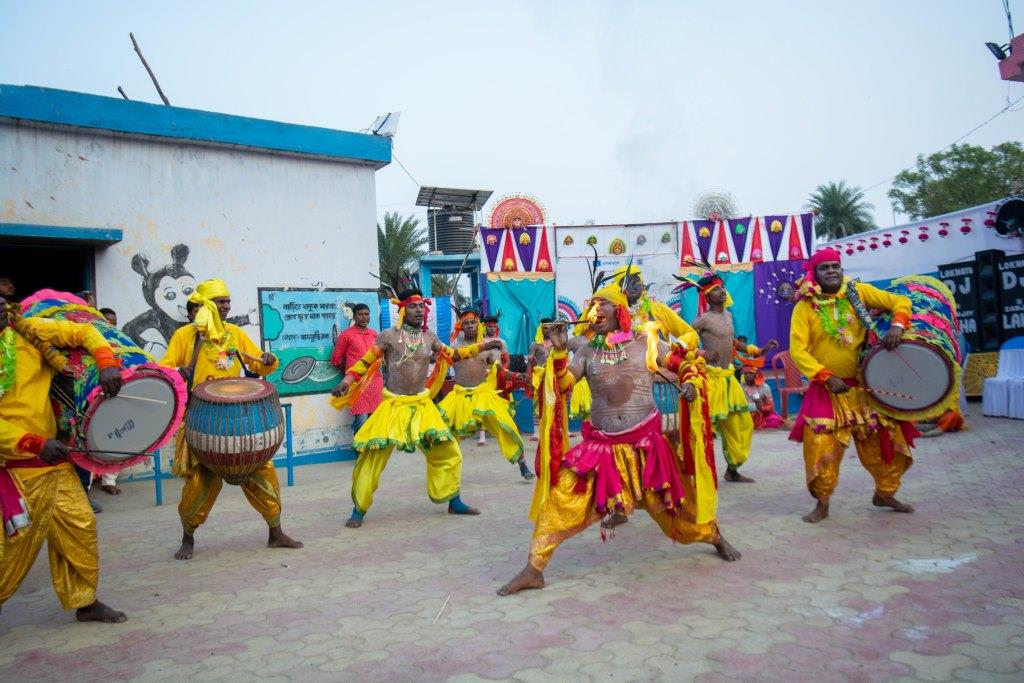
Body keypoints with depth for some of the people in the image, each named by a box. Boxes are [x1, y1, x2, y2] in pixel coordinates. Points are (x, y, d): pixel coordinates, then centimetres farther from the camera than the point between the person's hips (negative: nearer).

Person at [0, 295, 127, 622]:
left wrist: (106, 362, -19)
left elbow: (83, 332, 0)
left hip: (54, 458, 4)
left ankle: (85, 600, 22)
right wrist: (35, 444, -26)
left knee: (80, 526, 7)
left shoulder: (27, 331, -1)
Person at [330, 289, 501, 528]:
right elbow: (365, 363, -3)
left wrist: (483, 346, 16)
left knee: (449, 453, 8)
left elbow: (451, 355, 19)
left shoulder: (429, 337, 6)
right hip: (393, 406, -4)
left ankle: (454, 502, 26)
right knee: (371, 459, -7)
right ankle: (359, 511, 11)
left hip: (422, 406, 4)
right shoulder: (388, 336, -7)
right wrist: (346, 382, -17)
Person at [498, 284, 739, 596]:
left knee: (675, 502, 11)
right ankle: (534, 569, -1)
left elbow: (687, 363, 7)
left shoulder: (646, 343, 3)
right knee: (560, 499, -10)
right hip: (600, 446, 1)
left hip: (645, 445, -1)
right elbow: (562, 385, 0)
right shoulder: (587, 353, 8)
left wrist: (691, 383, -14)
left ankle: (715, 536, 42)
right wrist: (558, 352, -13)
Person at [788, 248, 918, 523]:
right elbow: (798, 350, -13)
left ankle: (884, 493, 30)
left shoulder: (859, 292, 0)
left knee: (888, 438, 7)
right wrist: (827, 377, -22)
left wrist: (897, 325, -20)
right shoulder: (805, 307, -8)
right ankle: (822, 504, 12)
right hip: (826, 390, -3)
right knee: (822, 447, -6)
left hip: (865, 385, 3)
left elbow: (900, 302, 1)